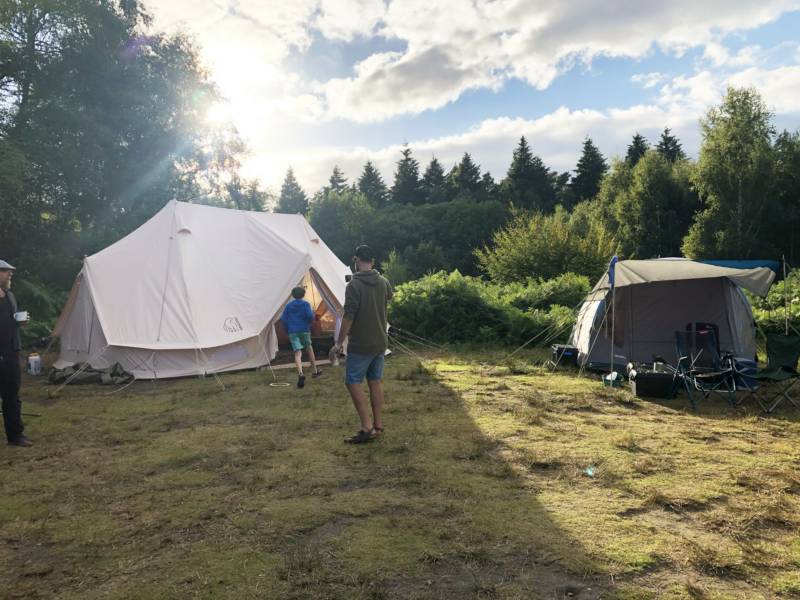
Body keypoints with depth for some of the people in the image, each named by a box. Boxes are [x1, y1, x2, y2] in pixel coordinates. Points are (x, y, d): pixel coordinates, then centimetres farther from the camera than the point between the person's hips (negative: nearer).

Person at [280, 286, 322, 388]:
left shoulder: (288, 306, 8)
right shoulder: (305, 304, 0)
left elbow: (283, 319, 4)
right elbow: (310, 316, -14)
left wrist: (288, 330, 15)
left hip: (292, 332, 1)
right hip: (304, 330, 0)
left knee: (298, 352, -8)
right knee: (309, 348, 21)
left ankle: (300, 373, -31)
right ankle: (315, 371, 29)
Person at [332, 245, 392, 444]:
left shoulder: (354, 285, -16)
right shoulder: (384, 283, 5)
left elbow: (348, 316, -19)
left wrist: (339, 342, -12)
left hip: (360, 344, -7)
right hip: (380, 342, 7)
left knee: (353, 382, 0)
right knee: (375, 381, 13)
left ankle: (367, 427, -6)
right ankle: (378, 425, 19)